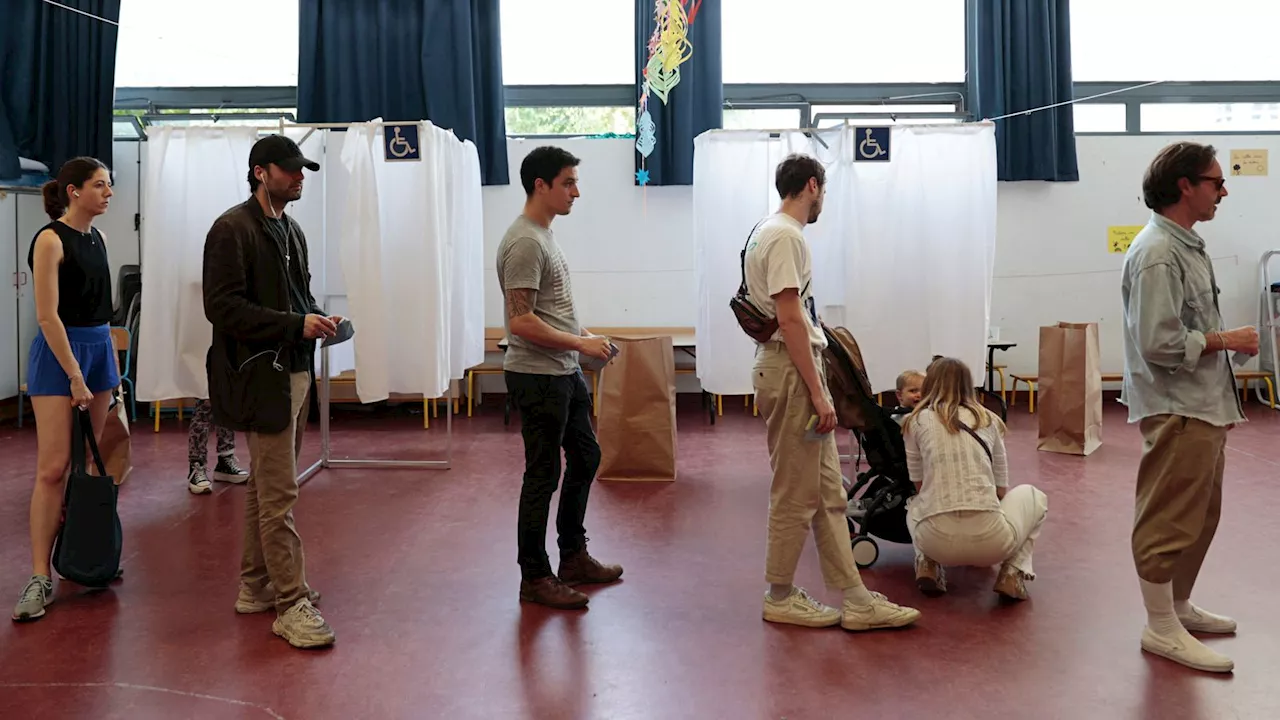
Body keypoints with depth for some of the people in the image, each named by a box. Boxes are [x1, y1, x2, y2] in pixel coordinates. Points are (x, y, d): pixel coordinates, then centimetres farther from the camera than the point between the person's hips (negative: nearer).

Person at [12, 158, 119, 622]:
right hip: (58, 352, -7)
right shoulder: (50, 240, -12)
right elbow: (47, 315, -16)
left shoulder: (98, 238, 10)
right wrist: (75, 377, -17)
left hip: (99, 348, 7)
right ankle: (40, 577, -5)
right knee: (53, 468, -9)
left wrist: (106, 365, 16)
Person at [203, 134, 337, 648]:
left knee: (264, 487, 17)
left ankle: (256, 587, 28)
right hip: (260, 378, -9)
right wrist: (295, 323, -22)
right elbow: (222, 306, -18)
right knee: (278, 495, -7)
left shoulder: (290, 230, 16)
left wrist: (317, 318, 3)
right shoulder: (233, 229, -11)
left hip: (293, 372, 9)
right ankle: (290, 604, -1)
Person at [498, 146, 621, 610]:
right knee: (543, 476, -1)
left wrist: (581, 337, 12)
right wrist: (580, 343, -19)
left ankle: (573, 557, 31)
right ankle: (535, 579, 12)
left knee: (585, 458, 18)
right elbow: (521, 322, -24)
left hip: (566, 372, 10)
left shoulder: (545, 236, 13)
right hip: (539, 377, -10)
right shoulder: (524, 243, -19)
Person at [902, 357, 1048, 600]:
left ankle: (928, 565, 10)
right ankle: (1013, 572, 10)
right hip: (990, 541, 0)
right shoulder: (989, 420, 16)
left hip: (935, 540, 1)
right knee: (1032, 495, 31)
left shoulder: (916, 421, 12)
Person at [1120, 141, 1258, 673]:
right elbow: (1160, 343, -25)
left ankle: (1179, 607, 34)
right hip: (1176, 411, -10)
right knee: (1168, 520, -1)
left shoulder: (1187, 245, 13)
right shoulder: (1157, 254, -19)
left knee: (1200, 515, 20)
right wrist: (1228, 341, -12)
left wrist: (1221, 405, 16)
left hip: (1203, 408, 10)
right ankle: (1161, 629, 10)